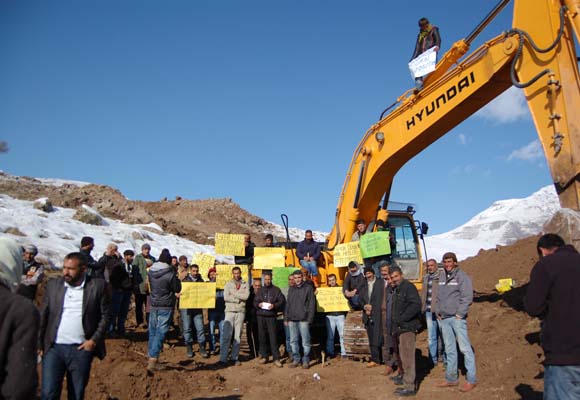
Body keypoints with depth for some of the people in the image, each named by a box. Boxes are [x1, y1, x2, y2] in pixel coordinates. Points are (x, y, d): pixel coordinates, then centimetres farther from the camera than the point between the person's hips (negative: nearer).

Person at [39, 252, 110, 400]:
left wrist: (94, 340, -8)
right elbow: (43, 315, 6)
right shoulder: (53, 284, 2)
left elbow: (105, 315, 0)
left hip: (82, 349, -1)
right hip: (53, 348, 1)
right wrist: (39, 343, 3)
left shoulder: (98, 285, -5)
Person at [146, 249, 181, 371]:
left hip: (153, 305, 6)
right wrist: (176, 278, 7)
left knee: (152, 332, 16)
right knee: (160, 333, -4)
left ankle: (152, 357, 26)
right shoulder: (170, 274, -17)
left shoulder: (150, 271, 0)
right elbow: (177, 289, -9)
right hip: (166, 307, -6)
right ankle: (152, 361, -8)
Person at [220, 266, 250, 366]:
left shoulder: (245, 284, 10)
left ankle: (234, 357, 11)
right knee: (226, 335, -6)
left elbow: (246, 296, -7)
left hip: (240, 312, 1)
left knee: (237, 336, 4)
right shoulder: (228, 284, 9)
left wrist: (233, 293, -6)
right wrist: (239, 299, -6)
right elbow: (226, 297, -4)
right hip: (230, 311, -1)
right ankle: (223, 358, -5)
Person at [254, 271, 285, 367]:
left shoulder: (276, 290, 7)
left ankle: (276, 358, -3)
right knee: (262, 337, 4)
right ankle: (264, 356, 15)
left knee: (273, 337, -7)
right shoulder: (260, 290, 16)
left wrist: (274, 305, -14)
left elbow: (282, 301, 3)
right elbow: (254, 302, 16)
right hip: (260, 316, 3)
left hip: (271, 317, -3)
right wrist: (258, 304, -6)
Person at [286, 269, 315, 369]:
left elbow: (312, 304, -3)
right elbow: (288, 304, 17)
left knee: (305, 342, -1)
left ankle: (306, 361, 9)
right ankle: (296, 359, 18)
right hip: (292, 320, 5)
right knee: (293, 341, 8)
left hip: (303, 320, -4)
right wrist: (286, 318, 9)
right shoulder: (291, 289, 14)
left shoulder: (308, 288, 0)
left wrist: (309, 319, -9)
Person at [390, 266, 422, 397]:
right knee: (403, 355, 22)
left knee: (407, 356, -9)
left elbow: (416, 304, -24)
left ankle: (409, 387, -6)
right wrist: (396, 321, 10)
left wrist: (401, 318, -21)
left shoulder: (408, 287, -13)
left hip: (407, 327, -10)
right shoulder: (396, 289, 17)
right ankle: (405, 376, 38)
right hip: (400, 327, 10)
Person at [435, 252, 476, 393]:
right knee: (450, 350, 13)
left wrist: (460, 314, -14)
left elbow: (467, 297, -12)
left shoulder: (462, 276, -6)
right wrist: (439, 312, 11)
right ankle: (451, 378, 22)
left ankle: (471, 380, 3)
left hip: (457, 318, -7)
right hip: (444, 318, 7)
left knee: (465, 348, -5)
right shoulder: (441, 276, 13)